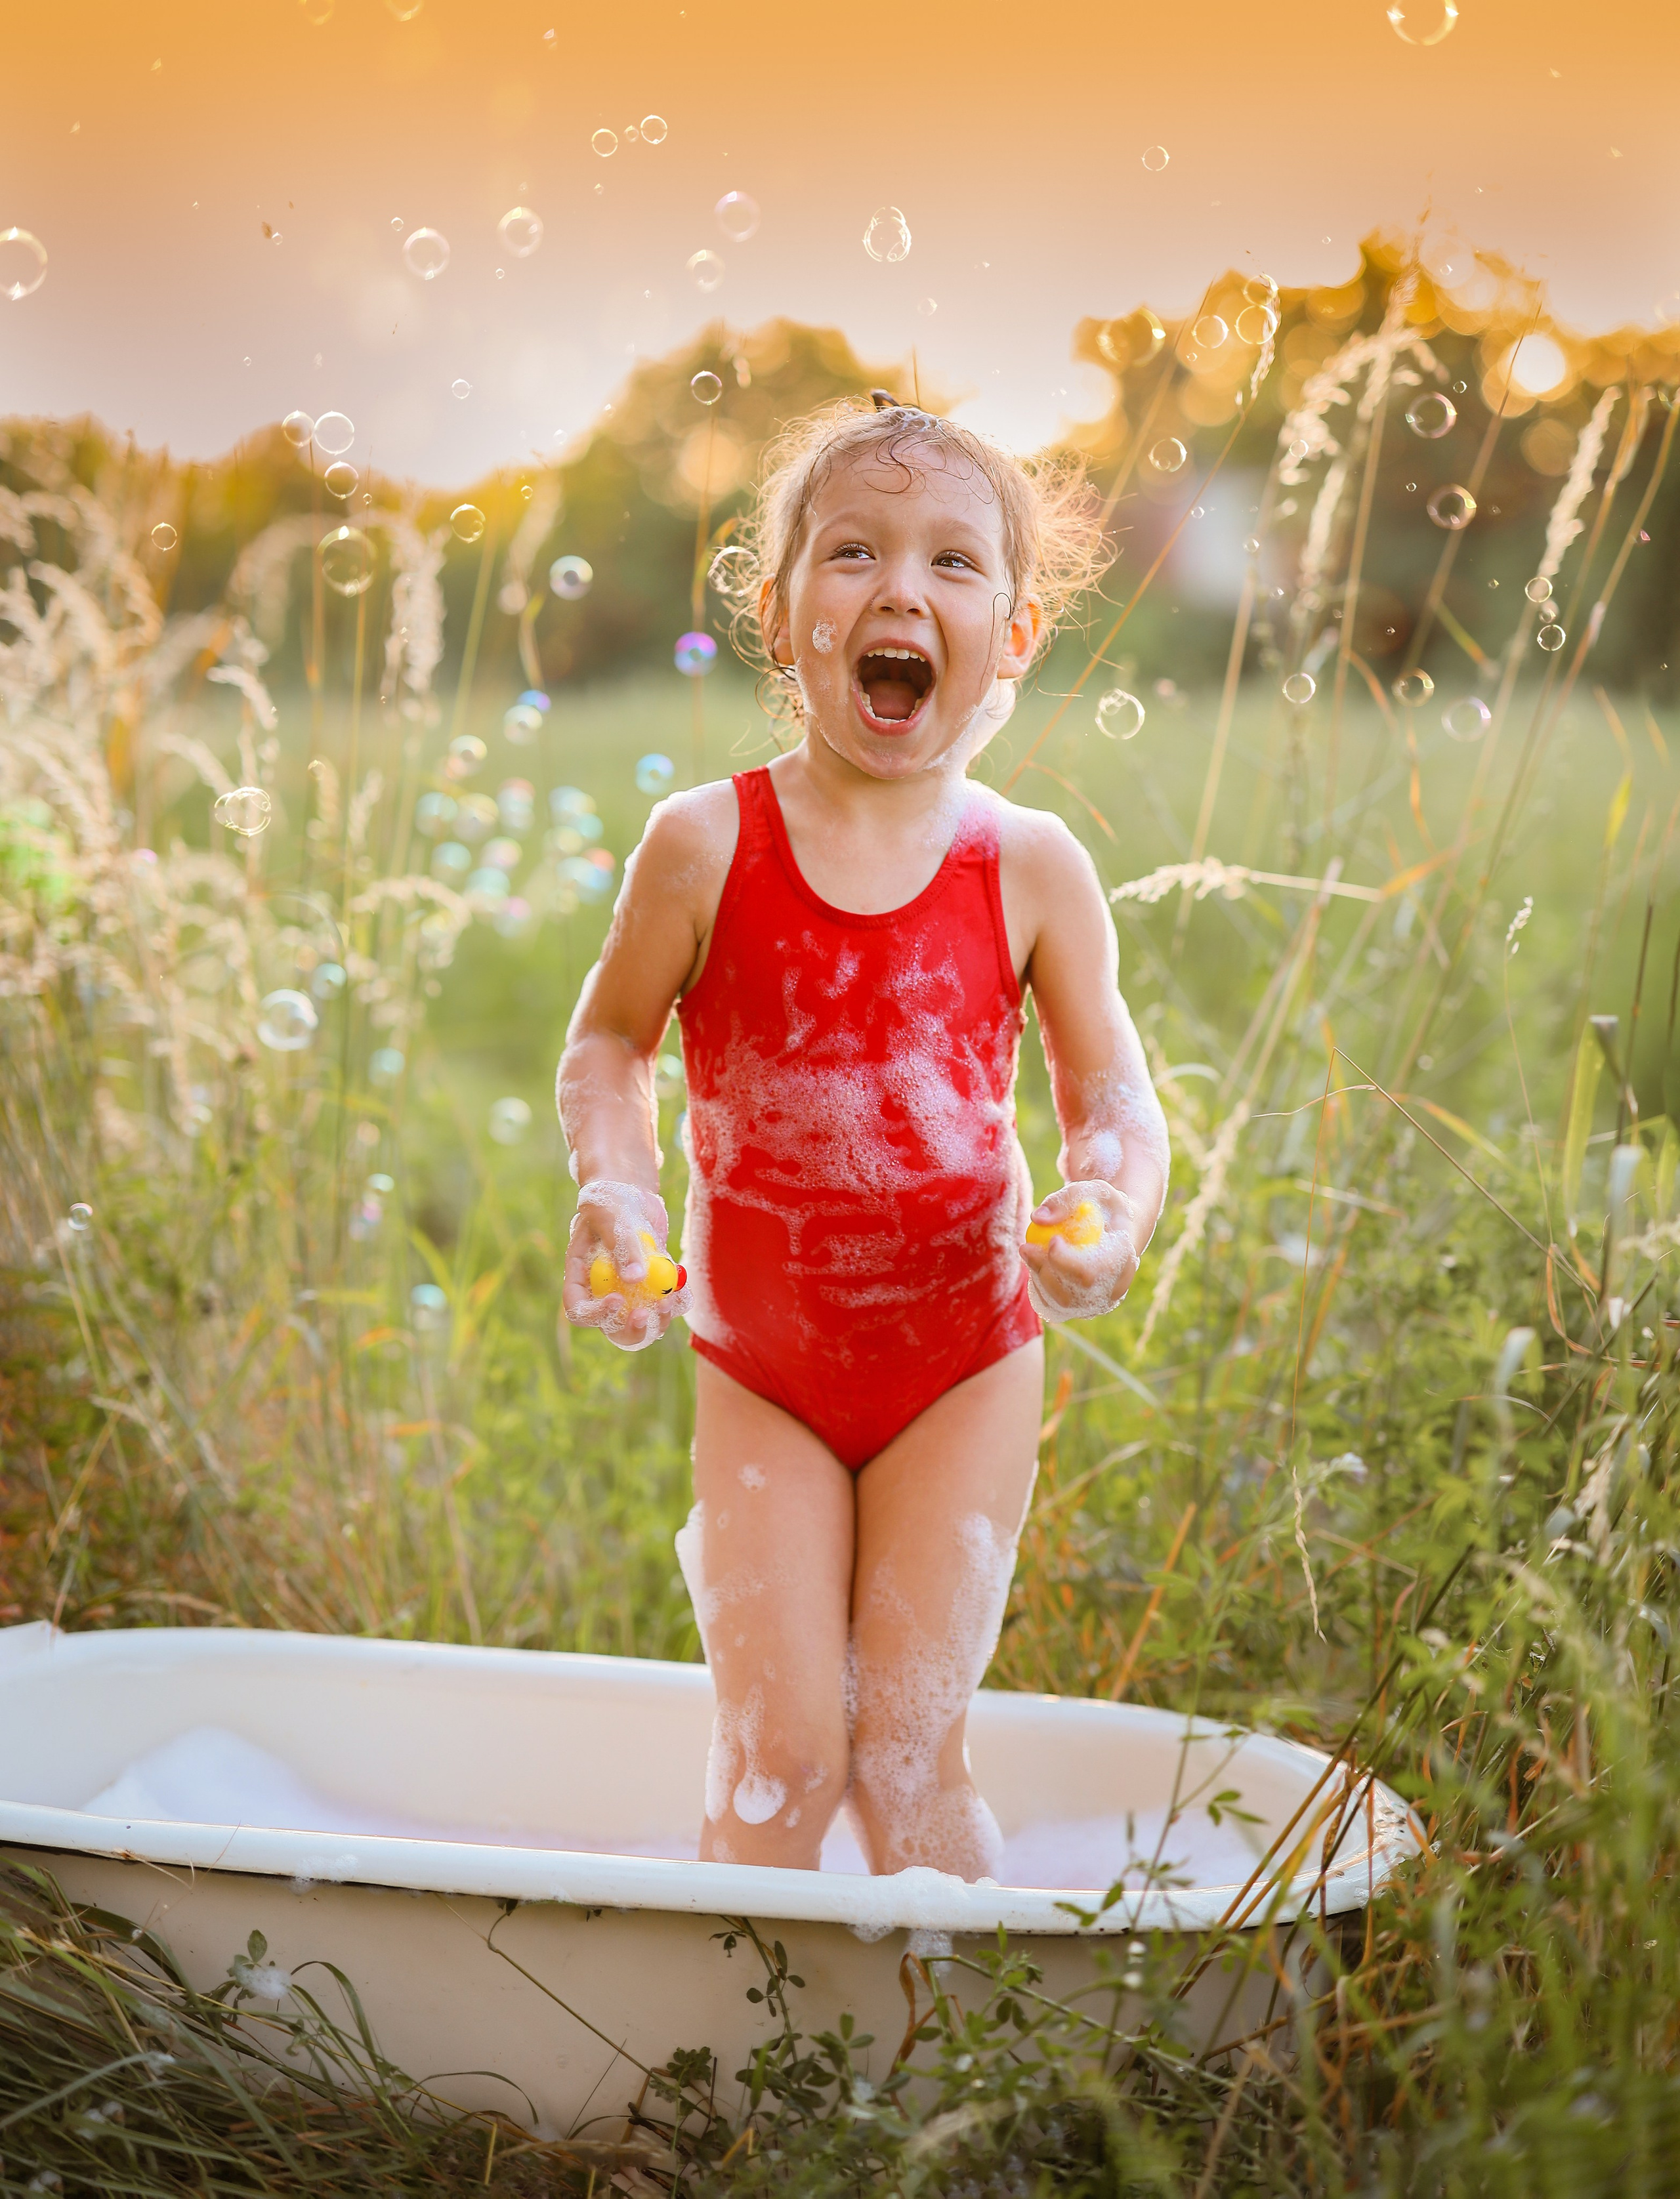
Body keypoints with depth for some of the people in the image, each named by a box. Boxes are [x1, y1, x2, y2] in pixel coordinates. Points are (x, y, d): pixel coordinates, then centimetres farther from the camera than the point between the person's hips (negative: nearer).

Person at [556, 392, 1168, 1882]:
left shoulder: (1033, 869, -7)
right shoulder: (705, 845, -9)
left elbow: (1115, 1097, 0)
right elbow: (610, 1045, 4)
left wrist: (1110, 1216, -21)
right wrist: (619, 1195, -15)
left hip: (965, 1371, 0)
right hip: (758, 1374, 0)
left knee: (905, 1746, 2)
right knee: (778, 1747, 0)